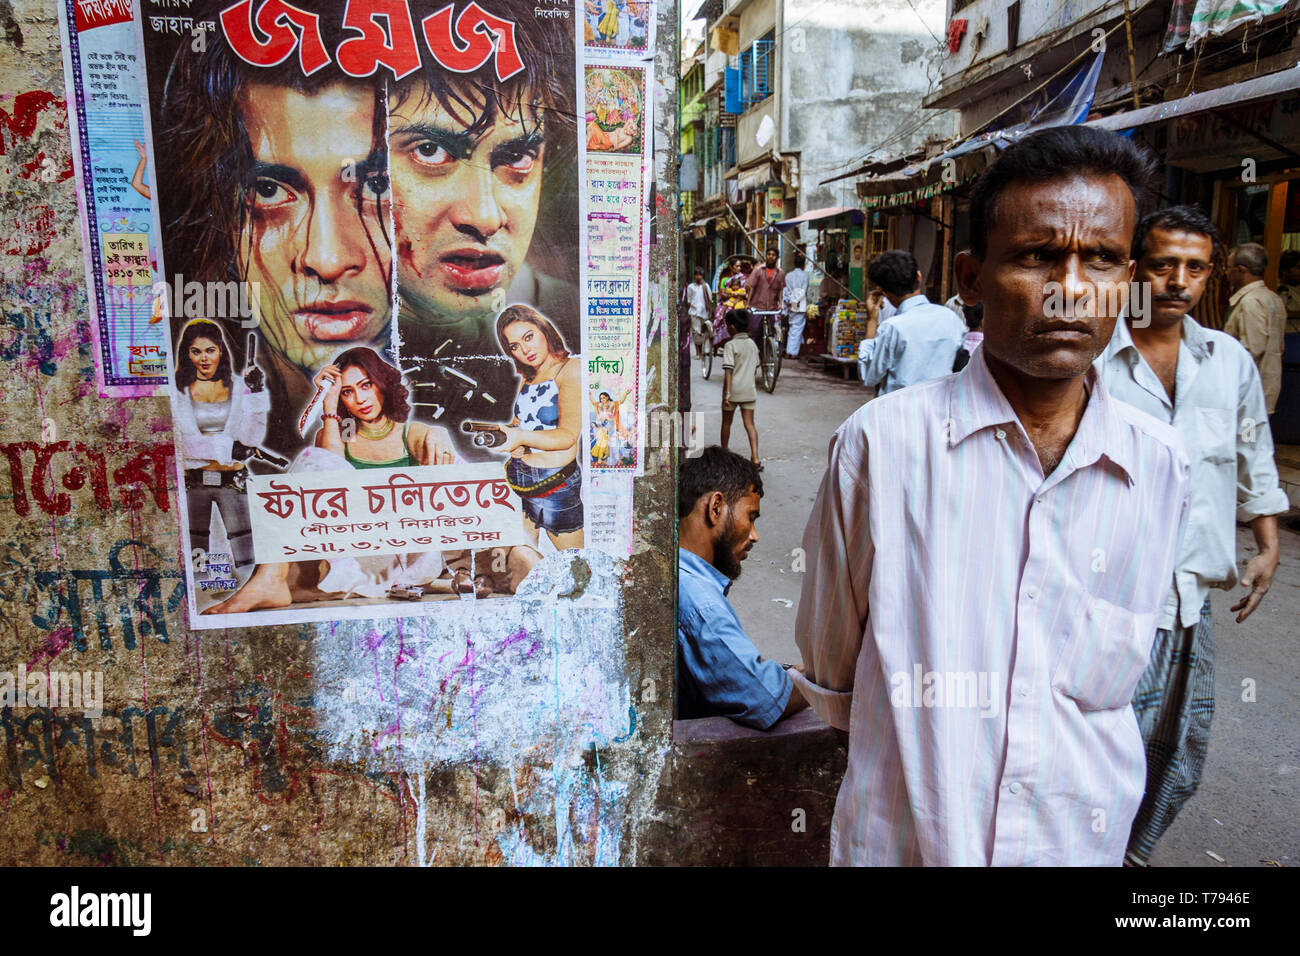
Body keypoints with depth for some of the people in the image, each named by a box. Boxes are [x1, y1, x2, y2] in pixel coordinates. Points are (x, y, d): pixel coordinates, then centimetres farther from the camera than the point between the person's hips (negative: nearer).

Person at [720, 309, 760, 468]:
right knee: (750, 424, 2)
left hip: (733, 389, -4)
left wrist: (727, 392, -22)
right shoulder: (752, 344, 8)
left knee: (726, 422, 13)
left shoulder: (730, 345, -11)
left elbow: (728, 370, -19)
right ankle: (755, 458, -10)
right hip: (749, 389, 4)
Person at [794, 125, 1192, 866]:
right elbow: (829, 675, -3)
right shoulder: (882, 441, -17)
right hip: (904, 841, -2)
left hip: (1084, 841, 3)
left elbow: (1116, 677, 9)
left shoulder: (1162, 467, -7)